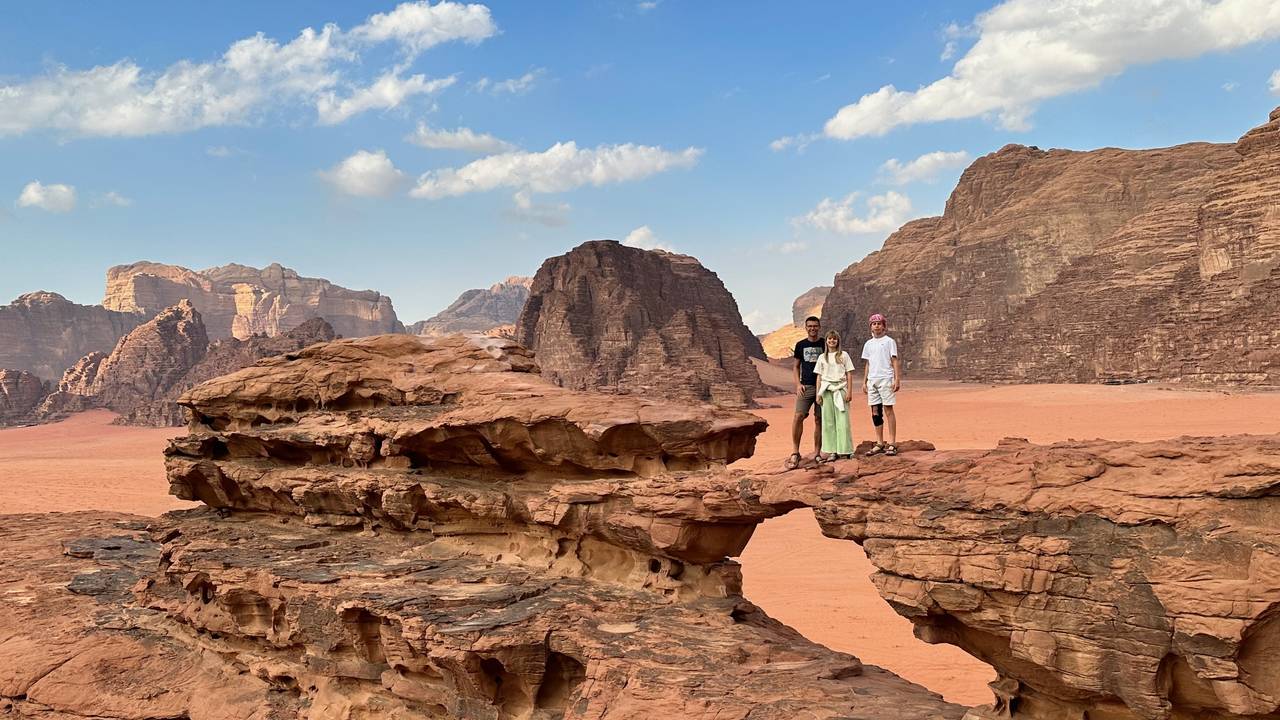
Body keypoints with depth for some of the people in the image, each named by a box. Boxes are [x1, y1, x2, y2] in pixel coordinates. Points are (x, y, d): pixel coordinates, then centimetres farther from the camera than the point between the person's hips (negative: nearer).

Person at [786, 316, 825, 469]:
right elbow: (796, 367, 14)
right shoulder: (801, 345, 9)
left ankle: (817, 452, 9)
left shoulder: (825, 345, 5)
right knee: (798, 416, -14)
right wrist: (798, 384, 0)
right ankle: (795, 452, -9)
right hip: (806, 386, 0)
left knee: (819, 420, 2)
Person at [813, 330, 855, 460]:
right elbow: (819, 376, 11)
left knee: (842, 420, -4)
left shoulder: (844, 355, 6)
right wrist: (818, 394, 3)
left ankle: (845, 450, 1)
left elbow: (849, 374, 3)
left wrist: (849, 391, -5)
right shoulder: (822, 357, 11)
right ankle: (832, 451, 4)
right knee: (828, 421, 0)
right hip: (826, 390, 2)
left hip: (840, 389, -2)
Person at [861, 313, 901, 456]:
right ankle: (879, 444, 10)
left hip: (886, 379, -5)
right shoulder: (868, 344, 17)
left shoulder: (889, 341, 2)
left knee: (888, 410, -7)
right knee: (875, 411, 4)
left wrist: (897, 379, -11)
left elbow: (895, 361, -3)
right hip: (872, 380, 5)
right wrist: (864, 381, 13)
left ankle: (892, 444, -6)